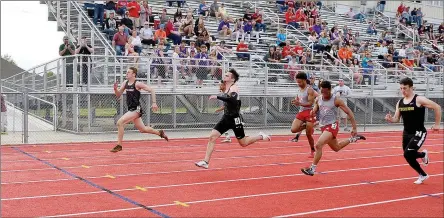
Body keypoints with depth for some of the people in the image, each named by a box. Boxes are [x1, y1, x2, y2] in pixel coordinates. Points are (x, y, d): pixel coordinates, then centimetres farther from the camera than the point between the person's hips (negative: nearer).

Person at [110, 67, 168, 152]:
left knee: (120, 122, -19)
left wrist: (154, 103, -16)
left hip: (136, 109, -8)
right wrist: (115, 89, -8)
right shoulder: (125, 83, 8)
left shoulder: (137, 84, -12)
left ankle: (119, 145, -10)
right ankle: (160, 133, 39)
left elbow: (151, 90, -10)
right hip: (131, 109, 8)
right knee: (142, 129, 19)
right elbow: (118, 95, 12)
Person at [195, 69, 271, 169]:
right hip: (226, 118, 7)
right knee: (212, 137, -8)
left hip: (234, 119, -7)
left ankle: (260, 136, 29)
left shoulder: (234, 88, -16)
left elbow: (232, 99, -36)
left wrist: (217, 97, -36)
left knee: (243, 143, 5)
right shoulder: (226, 88, 9)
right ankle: (206, 162, -8)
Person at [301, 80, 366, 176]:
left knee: (318, 145, -24)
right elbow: (314, 110, 14)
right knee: (336, 148, 24)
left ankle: (312, 169, -18)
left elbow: (349, 112, -8)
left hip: (332, 126, -7)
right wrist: (313, 112, -14)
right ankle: (353, 139, 47)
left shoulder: (336, 100, -13)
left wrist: (354, 128, -11)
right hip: (323, 126, 7)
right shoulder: (318, 99, 1)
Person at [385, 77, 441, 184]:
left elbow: (437, 107, -10)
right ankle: (423, 175, 37)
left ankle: (423, 154, 11)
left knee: (408, 154, -22)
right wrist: (390, 119, -15)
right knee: (409, 156, 11)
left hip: (418, 133, -7)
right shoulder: (400, 102, 5)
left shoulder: (419, 100, -14)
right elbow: (397, 119, 9)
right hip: (406, 133, 7)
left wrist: (437, 124, -8)